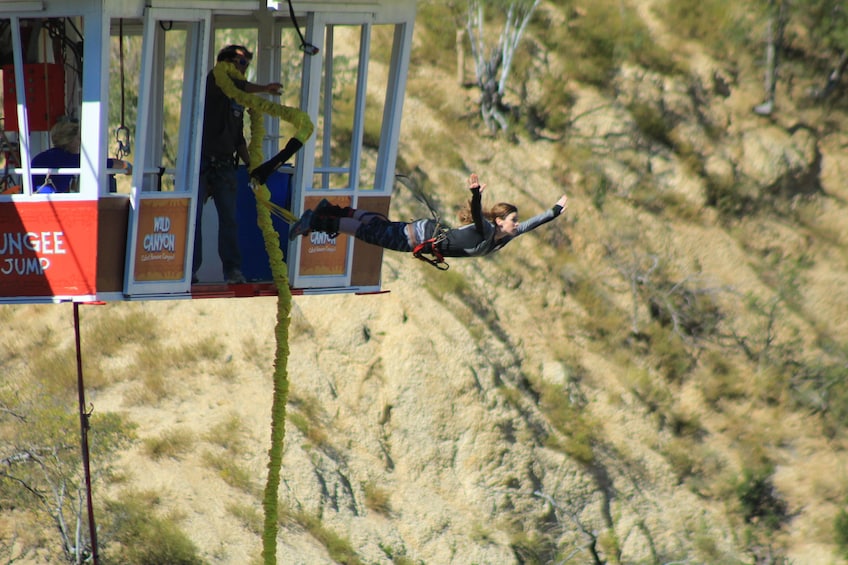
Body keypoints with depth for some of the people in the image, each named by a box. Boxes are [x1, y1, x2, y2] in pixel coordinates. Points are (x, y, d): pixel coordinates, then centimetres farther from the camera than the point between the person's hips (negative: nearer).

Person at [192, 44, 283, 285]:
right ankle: (190, 269, -1)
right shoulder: (214, 81, -1)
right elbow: (235, 85, -25)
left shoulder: (239, 99, 19)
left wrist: (249, 163, 15)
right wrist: (264, 89, -24)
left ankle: (232, 269, 0)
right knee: (193, 217, -5)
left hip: (224, 165, 6)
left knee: (229, 217, -1)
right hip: (202, 160, -6)